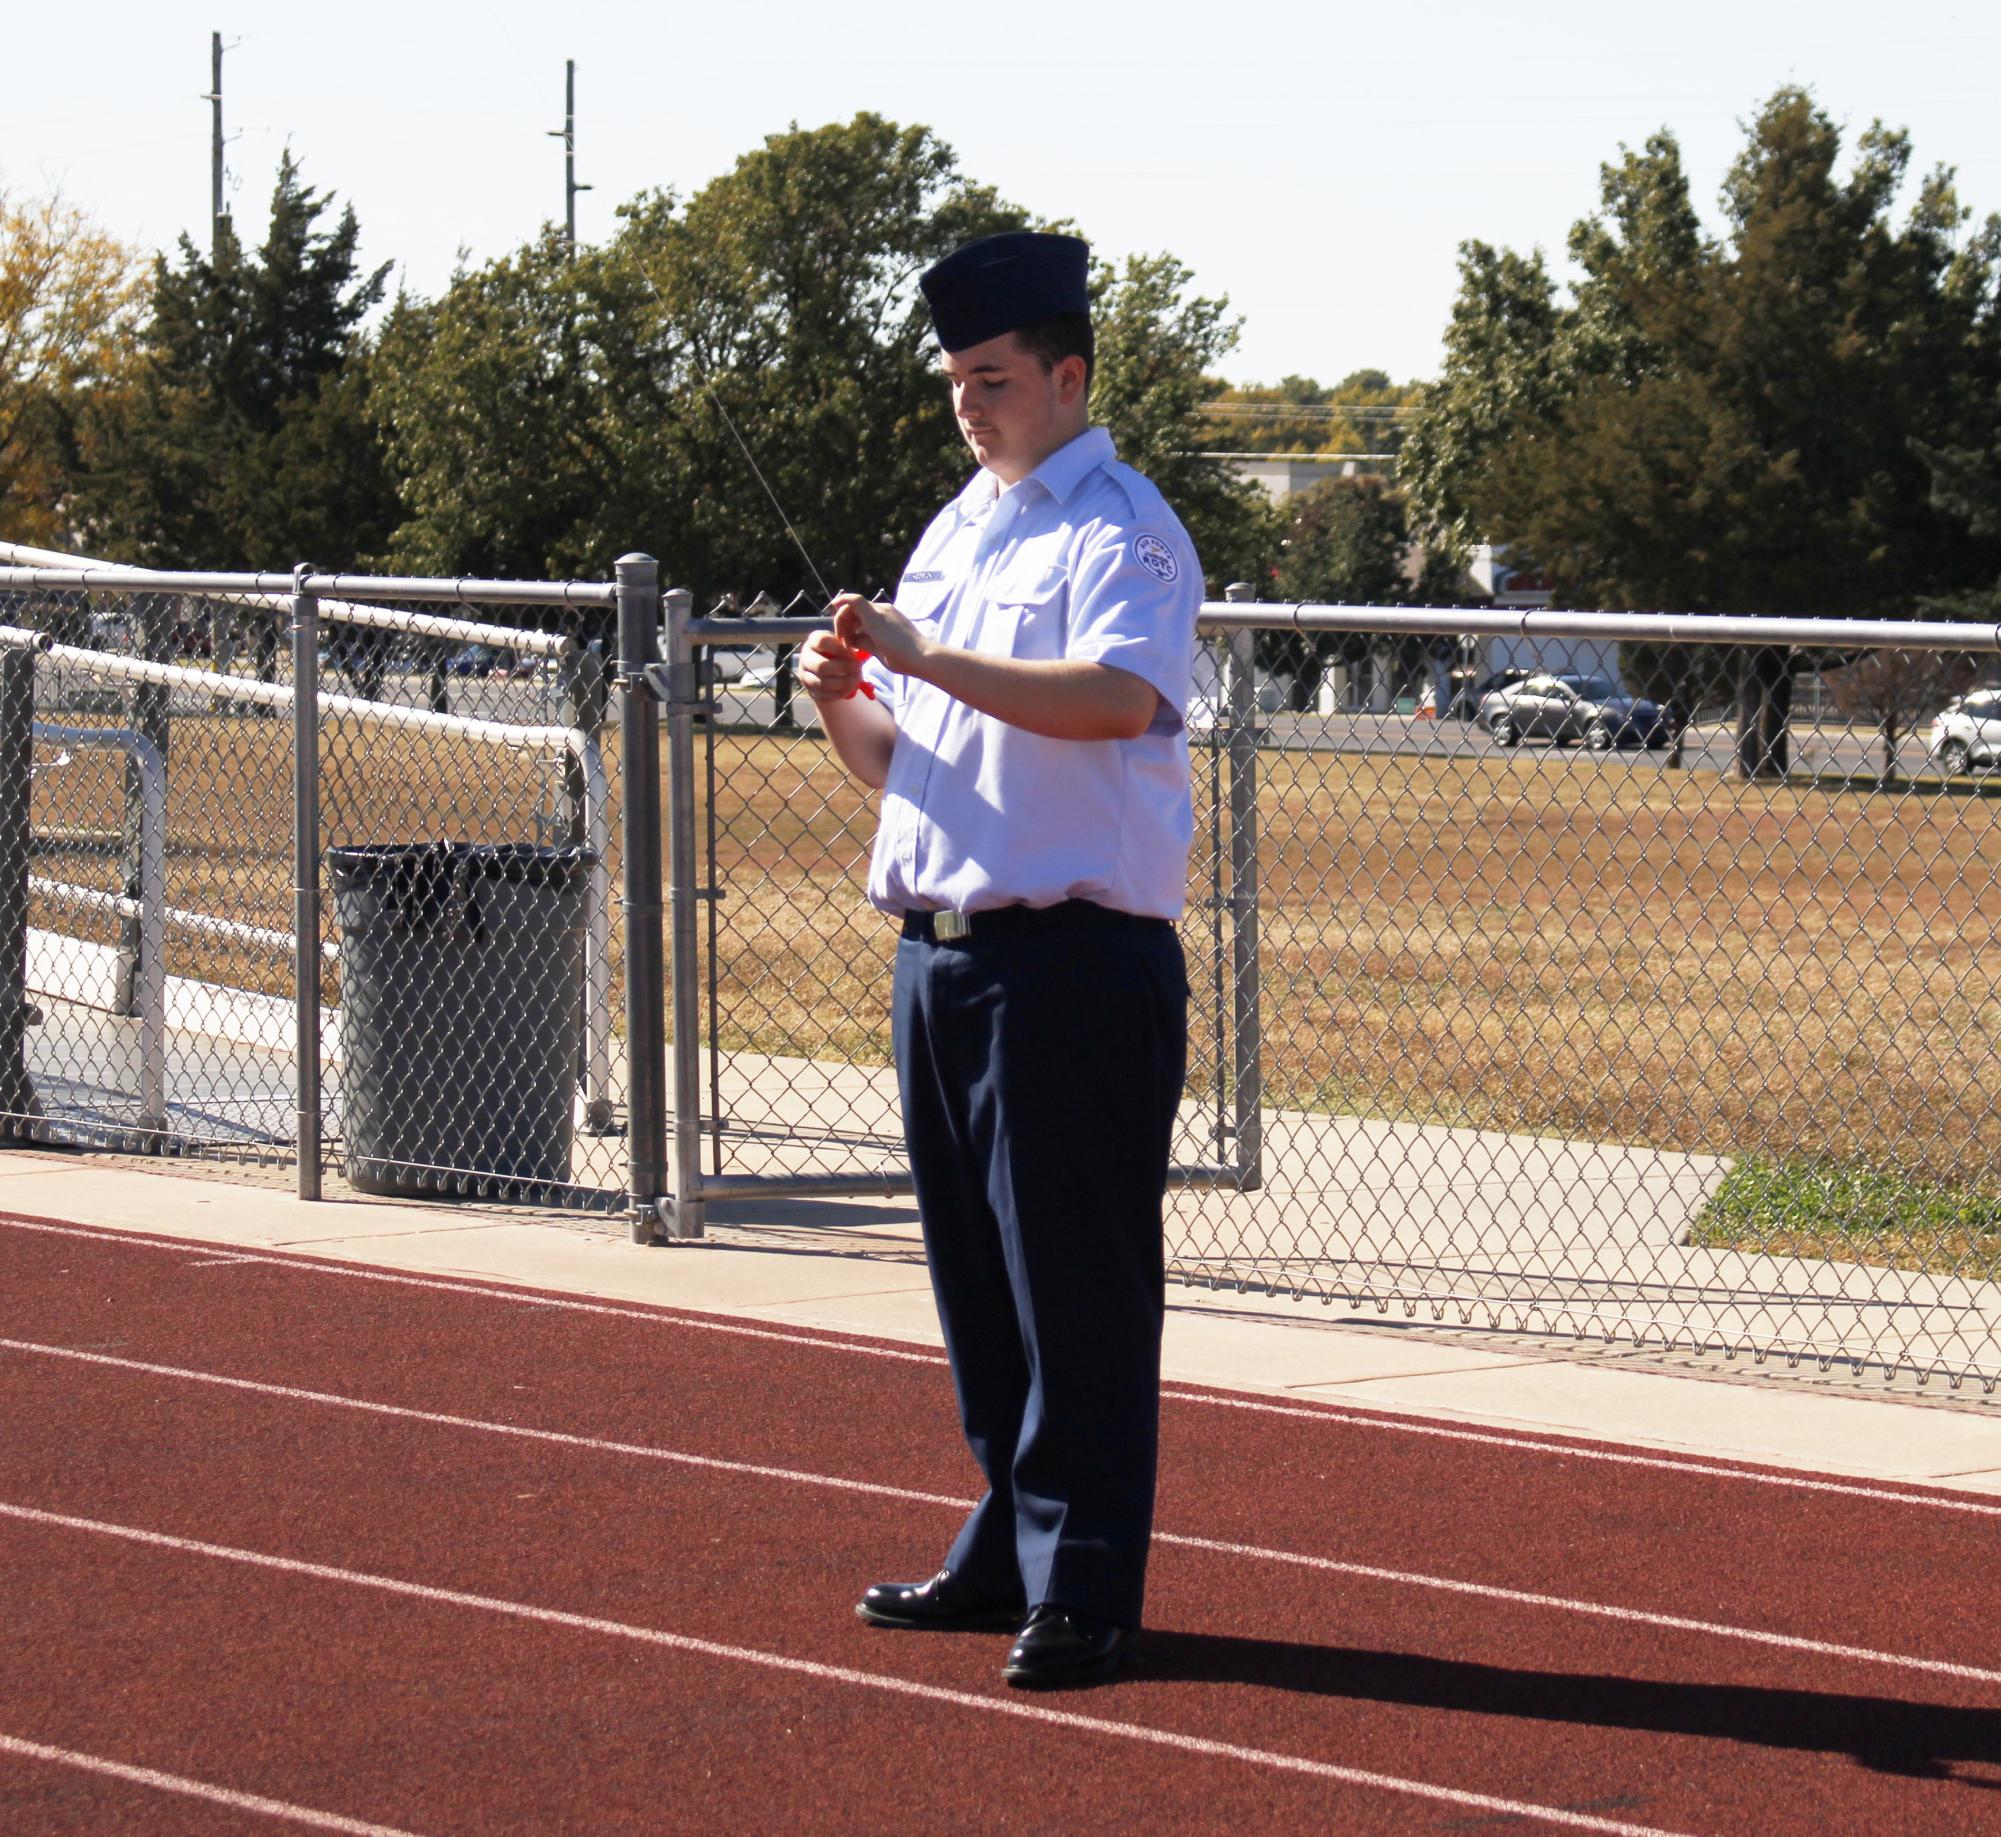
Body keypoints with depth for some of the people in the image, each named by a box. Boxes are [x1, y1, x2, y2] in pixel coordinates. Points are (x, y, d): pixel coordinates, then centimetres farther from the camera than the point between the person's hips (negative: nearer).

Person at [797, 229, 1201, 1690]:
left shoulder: (1120, 529, -7)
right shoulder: (952, 534, 20)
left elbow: (1118, 695, -26)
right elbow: (900, 759, 23)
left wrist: (927, 657, -25)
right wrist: (840, 696, 2)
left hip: (1075, 961, -8)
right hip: (943, 954, 8)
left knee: (1079, 1293, -6)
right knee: (977, 1284, 13)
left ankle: (1084, 1594, -3)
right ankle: (1005, 1555, 22)